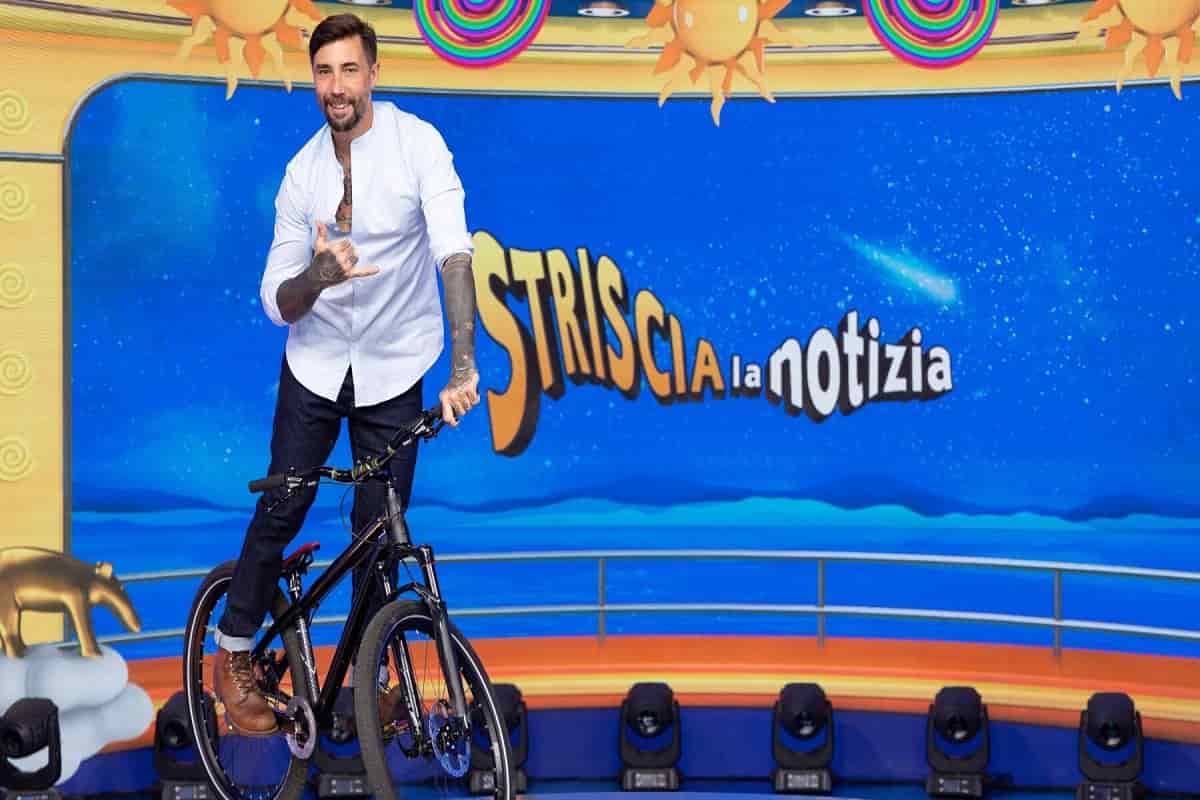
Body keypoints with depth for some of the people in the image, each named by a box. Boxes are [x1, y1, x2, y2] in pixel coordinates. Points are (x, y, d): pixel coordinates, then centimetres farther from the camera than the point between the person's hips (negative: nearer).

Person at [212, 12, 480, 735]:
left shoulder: (417, 143, -15)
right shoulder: (303, 171, -6)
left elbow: (454, 253, -26)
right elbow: (278, 303, -7)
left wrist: (463, 366, -36)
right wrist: (317, 276, -31)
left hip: (394, 372, -2)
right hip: (316, 367, 2)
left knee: (378, 530, 2)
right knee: (281, 512, 2)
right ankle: (235, 654, 20)